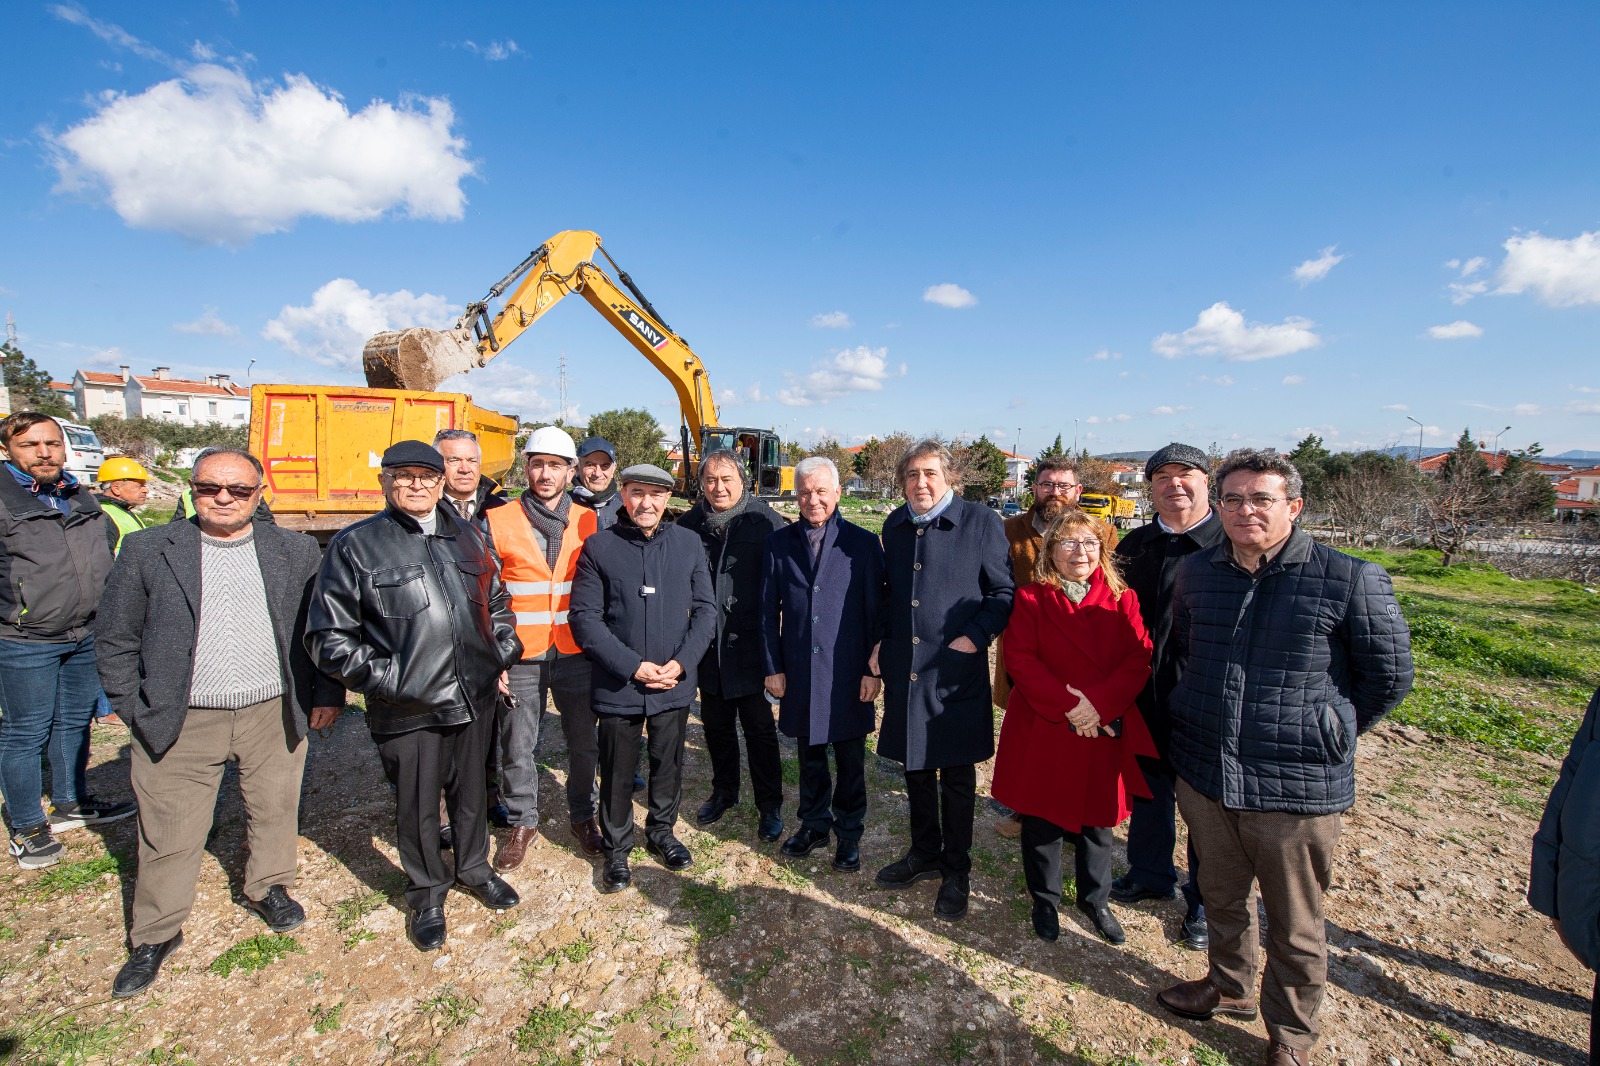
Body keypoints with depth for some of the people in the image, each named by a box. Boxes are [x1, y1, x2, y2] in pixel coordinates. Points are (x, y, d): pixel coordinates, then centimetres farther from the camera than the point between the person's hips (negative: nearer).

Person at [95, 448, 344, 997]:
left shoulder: (297, 552, 1)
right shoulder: (147, 551, -1)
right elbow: (114, 637, 4)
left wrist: (328, 693, 1)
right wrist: (134, 708, -2)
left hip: (275, 714, 1)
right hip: (180, 724, -1)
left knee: (274, 812, 16)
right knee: (170, 833, 10)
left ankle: (268, 888, 40)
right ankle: (155, 935, 31)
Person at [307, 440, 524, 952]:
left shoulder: (468, 536, 8)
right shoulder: (356, 545, -7)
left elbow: (497, 602, 19)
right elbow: (328, 636, -7)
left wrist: (502, 657, 11)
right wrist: (387, 678, -14)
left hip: (475, 697, 4)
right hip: (408, 710, -4)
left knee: (470, 791, 21)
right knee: (416, 808, 13)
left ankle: (473, 869, 45)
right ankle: (426, 893, 38)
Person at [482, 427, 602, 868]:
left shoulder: (589, 522, 3)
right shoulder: (499, 522, -2)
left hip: (575, 653, 1)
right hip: (521, 656, -1)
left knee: (583, 741, 11)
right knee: (517, 748, 10)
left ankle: (582, 814, 33)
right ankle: (523, 822, 32)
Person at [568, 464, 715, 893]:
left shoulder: (689, 543, 0)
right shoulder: (598, 547, -6)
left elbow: (705, 609, 2)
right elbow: (585, 617, -8)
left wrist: (682, 662, -10)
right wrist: (632, 666, -14)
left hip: (675, 684, 2)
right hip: (618, 686, -2)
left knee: (669, 764, 17)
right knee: (618, 772, 12)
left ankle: (661, 832, 42)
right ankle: (617, 848, 34)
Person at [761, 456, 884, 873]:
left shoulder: (863, 543, -5)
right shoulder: (778, 543, 2)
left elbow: (876, 611, -4)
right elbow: (769, 611, 3)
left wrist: (874, 670, -7)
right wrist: (773, 666, 0)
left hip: (848, 674, -2)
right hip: (799, 672, 2)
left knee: (850, 759, 12)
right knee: (809, 754, 18)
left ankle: (849, 832, 31)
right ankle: (814, 823, 37)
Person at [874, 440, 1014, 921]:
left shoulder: (981, 522, -8)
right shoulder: (895, 525, 7)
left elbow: (1006, 592, -5)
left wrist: (975, 636, -14)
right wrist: (881, 642, 9)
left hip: (956, 674, -4)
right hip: (904, 670, 5)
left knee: (957, 776, 10)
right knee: (915, 767, 18)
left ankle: (956, 871, 29)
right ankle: (924, 853, 39)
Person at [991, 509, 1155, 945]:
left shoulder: (1122, 599, 3)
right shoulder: (1031, 598, -4)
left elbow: (1138, 661, -5)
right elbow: (1020, 660, -11)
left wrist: (1097, 703, -19)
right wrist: (1067, 705, -20)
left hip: (1105, 732, 2)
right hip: (1043, 732, -2)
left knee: (1098, 820, 17)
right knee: (1042, 822, 11)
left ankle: (1095, 900, 41)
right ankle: (1045, 901, 34)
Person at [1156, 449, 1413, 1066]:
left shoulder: (1350, 579, -13)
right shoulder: (1196, 574, 1)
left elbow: (1389, 678, -1)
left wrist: (1322, 735, 4)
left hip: (1297, 786, -4)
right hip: (1203, 774, 4)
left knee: (1295, 925, 15)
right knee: (1221, 897, 24)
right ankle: (1230, 986, 49)